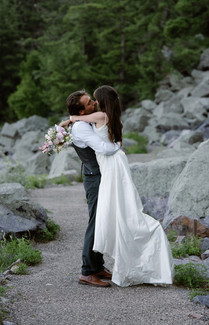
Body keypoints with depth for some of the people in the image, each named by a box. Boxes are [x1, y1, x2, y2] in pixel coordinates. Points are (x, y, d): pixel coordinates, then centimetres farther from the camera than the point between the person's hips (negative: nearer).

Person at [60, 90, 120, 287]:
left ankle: (98, 266, 24)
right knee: (96, 224, -8)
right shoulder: (81, 127, -20)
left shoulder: (84, 124, 11)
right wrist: (118, 144, -11)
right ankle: (87, 272, -2)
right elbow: (104, 149, -30)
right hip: (95, 180, -10)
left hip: (100, 177, 10)